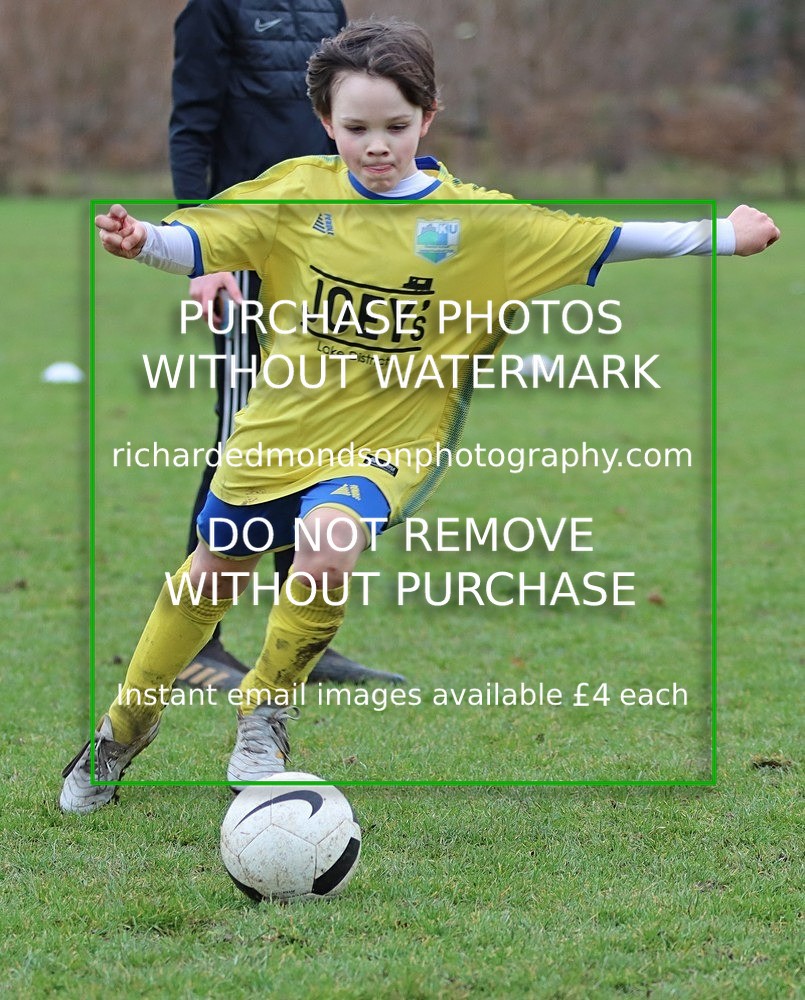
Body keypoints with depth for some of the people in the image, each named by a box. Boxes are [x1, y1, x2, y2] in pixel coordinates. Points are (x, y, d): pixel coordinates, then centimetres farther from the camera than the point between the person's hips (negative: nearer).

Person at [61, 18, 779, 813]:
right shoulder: (297, 191, -6)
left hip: (386, 445, -2)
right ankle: (124, 726, 41)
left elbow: (600, 239, -5)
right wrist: (141, 241, -28)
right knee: (211, 576, 16)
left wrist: (721, 237, -8)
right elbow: (200, 242, -7)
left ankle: (266, 711, -8)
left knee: (326, 542, -32)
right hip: (276, 431, 2)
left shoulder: (474, 219, -8)